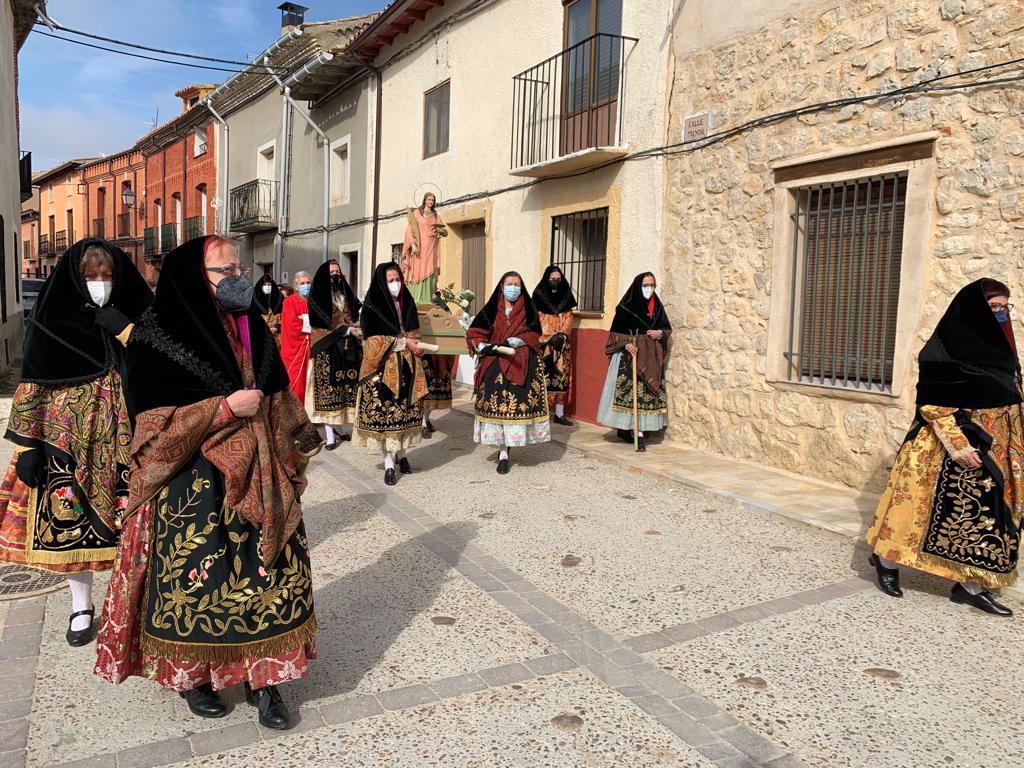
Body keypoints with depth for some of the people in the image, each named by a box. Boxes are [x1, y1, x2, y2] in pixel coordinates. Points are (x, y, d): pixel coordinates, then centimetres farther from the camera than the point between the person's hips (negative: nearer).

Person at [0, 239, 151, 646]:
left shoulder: (131, 319, 5)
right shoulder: (53, 323, 0)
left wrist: (122, 329, -11)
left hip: (122, 440, 1)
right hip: (69, 442, -1)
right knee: (71, 520, 4)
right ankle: (82, 607, 23)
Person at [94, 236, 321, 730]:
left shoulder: (250, 328, 7)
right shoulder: (158, 338, -11)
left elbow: (279, 404, 14)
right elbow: (155, 423, -14)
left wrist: (289, 458, 9)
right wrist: (226, 407, -18)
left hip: (258, 478, 5)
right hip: (193, 485, -5)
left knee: (268, 569, 5)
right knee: (196, 577, 7)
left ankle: (262, 676, 20)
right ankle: (190, 675, 30)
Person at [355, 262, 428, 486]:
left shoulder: (407, 303, 10)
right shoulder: (372, 307, -6)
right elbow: (374, 340, -13)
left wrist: (415, 346, -3)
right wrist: (404, 342, -13)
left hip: (407, 367, 5)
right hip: (384, 368, -5)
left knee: (406, 410, 7)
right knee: (385, 412, -4)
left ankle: (402, 455, 23)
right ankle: (389, 464, 2)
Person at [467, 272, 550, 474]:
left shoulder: (527, 309, 6)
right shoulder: (491, 310, 7)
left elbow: (533, 336, -4)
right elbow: (473, 334, 6)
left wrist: (510, 342, -16)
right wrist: (483, 347, -14)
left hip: (521, 365, 0)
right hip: (495, 365, 1)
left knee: (518, 404, -6)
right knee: (497, 403, -5)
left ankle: (504, 451, 7)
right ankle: (503, 452, 5)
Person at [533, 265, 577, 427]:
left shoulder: (565, 296, 11)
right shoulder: (538, 295, 0)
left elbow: (568, 318, 7)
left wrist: (562, 334, -10)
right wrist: (550, 336, -13)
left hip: (561, 343, 4)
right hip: (543, 342, -3)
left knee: (561, 375, 1)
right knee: (542, 375, -7)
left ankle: (559, 413, 4)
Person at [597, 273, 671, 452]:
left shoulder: (657, 306, 11)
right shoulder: (626, 306, -4)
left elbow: (667, 328, 17)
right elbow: (616, 331, -5)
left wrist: (660, 333, -4)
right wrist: (626, 344, -21)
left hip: (651, 356, 5)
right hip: (630, 353, -5)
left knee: (647, 391, 2)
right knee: (629, 389, -9)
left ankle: (640, 431, 6)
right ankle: (623, 428, -2)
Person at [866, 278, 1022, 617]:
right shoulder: (945, 351, -15)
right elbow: (931, 404, -18)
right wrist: (957, 444, -24)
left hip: (994, 451, 8)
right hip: (949, 447, -8)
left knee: (983, 514, 9)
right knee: (927, 508, 1)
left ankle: (970, 585, 17)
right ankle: (887, 560, 19)